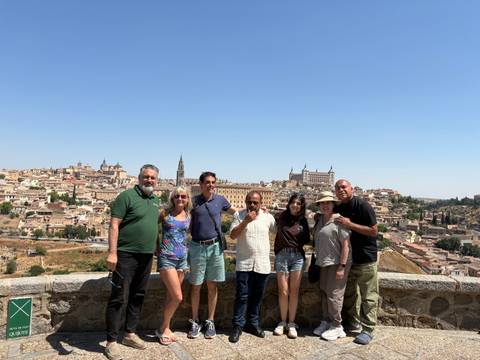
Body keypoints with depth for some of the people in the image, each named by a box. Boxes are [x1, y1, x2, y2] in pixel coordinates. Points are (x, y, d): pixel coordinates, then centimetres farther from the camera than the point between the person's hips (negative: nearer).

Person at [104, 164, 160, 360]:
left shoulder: (156, 200, 12)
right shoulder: (127, 196, -9)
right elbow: (114, 225, -14)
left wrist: (156, 249, 18)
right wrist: (112, 253, -21)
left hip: (147, 256, 7)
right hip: (126, 255, -7)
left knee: (138, 296, 15)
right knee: (119, 298, -1)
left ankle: (130, 334, 30)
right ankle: (111, 341, 12)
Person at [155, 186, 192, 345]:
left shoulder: (189, 216, 8)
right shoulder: (165, 213, -2)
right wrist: (156, 246, 4)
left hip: (182, 258, 4)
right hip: (166, 258, -4)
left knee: (171, 296, 12)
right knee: (178, 297, -9)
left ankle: (165, 328, 27)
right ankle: (164, 328, 13)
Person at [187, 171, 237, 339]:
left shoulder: (220, 200, 4)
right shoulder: (193, 201, 1)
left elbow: (235, 212, 20)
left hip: (215, 247, 1)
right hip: (197, 247, 0)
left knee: (212, 286, 8)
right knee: (195, 286, 7)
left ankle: (210, 321, 22)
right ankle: (195, 321, 23)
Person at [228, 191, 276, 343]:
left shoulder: (268, 217, 3)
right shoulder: (239, 215, -1)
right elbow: (232, 235, -9)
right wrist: (246, 221, -18)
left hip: (262, 264, 2)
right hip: (244, 263, -2)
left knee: (257, 296, 13)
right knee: (242, 296, 0)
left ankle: (253, 323, 27)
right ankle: (238, 326, 12)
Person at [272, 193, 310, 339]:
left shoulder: (303, 220, 9)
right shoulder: (283, 217, 3)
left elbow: (307, 239, 11)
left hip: (298, 256, 2)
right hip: (282, 255, -2)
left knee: (294, 291, 4)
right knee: (283, 291, 1)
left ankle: (291, 323, 14)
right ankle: (282, 322, 18)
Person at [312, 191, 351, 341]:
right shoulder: (320, 220, 10)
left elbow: (346, 245, -18)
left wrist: (342, 267, -21)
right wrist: (317, 259, 16)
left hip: (337, 264, -8)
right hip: (324, 263, 8)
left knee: (334, 294, -2)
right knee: (324, 293, 15)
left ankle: (337, 327, 14)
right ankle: (326, 321, 29)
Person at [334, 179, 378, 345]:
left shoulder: (363, 206, -15)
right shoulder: (337, 209, 6)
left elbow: (373, 231, -19)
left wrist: (350, 224, -24)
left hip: (366, 258, -7)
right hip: (346, 258, 7)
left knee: (368, 296, 4)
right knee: (348, 293, 17)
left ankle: (368, 330, 15)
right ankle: (353, 322, 34)